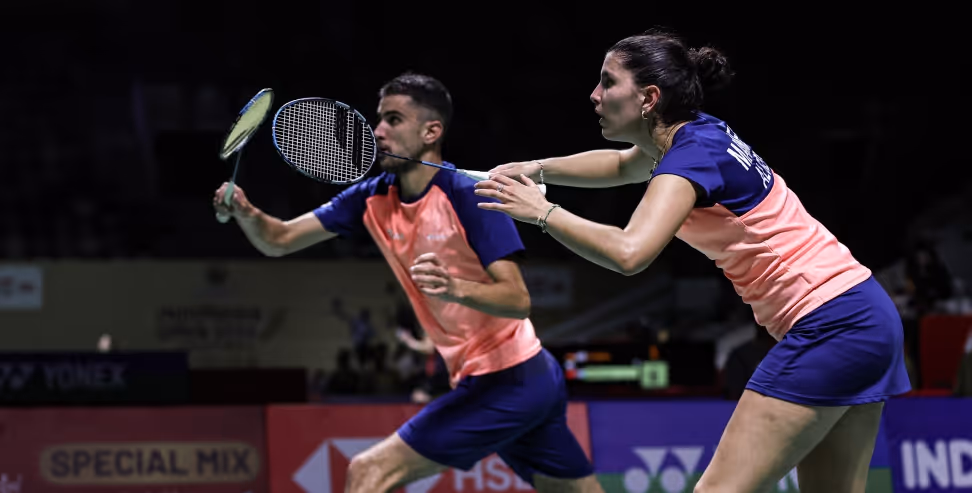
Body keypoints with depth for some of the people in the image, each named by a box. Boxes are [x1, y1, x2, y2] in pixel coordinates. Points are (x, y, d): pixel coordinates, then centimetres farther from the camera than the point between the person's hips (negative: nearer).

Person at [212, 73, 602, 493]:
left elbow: (518, 301, -21)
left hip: (509, 380, -8)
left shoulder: (469, 196, -16)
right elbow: (280, 240, 5)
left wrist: (455, 288, -38)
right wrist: (245, 211, -15)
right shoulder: (373, 199, 6)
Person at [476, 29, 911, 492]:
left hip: (830, 325, -10)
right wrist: (537, 170, 19)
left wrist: (543, 212, -19)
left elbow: (628, 252, -34)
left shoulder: (694, 154, -17)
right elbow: (622, 164, 34)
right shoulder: (692, 136, 10)